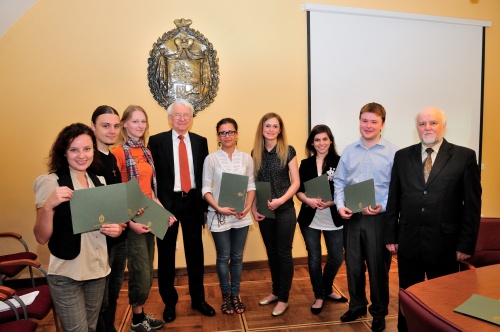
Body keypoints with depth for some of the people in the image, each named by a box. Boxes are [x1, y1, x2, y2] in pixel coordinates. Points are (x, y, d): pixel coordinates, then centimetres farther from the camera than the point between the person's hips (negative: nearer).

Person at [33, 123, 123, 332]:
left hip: (98, 270, 5)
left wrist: (116, 229, -7)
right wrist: (48, 205, -31)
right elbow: (41, 237, -14)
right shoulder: (50, 182, -12)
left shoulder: (99, 181, 4)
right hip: (66, 275, -5)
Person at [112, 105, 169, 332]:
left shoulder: (146, 152, 11)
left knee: (147, 271, 16)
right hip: (131, 219, -7)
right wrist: (130, 221, -20)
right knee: (141, 273, 2)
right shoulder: (118, 152, -12)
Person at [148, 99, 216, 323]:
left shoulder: (200, 141, 5)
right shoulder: (157, 141, -3)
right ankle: (169, 302, 31)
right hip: (167, 203, -2)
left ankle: (198, 299, 31)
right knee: (166, 254, 11)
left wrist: (205, 204, 3)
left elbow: (205, 175, 6)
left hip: (193, 202, 2)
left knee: (195, 252, 12)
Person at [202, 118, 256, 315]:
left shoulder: (246, 158, 2)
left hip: (241, 216, 2)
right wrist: (218, 208, -18)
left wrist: (248, 206, -10)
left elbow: (251, 185, 4)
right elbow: (206, 189, -6)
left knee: (237, 257, 13)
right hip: (219, 216, -2)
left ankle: (236, 295, 30)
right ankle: (226, 296, 28)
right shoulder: (211, 159, -4)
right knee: (223, 257, 9)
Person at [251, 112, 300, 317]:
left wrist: (281, 200, -20)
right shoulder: (256, 153, 4)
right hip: (264, 211, 4)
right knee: (271, 252, 15)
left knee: (284, 252, 5)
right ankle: (276, 291, 33)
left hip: (285, 209, -4)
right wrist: (254, 208, -2)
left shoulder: (288, 151, -6)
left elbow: (296, 182, -7)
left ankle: (284, 298, 20)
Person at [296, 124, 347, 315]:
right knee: (314, 259, 9)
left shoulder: (339, 162, -4)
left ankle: (327, 290, 38)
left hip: (333, 219, -1)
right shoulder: (305, 164, 4)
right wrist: (309, 200, -17)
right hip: (310, 219, 1)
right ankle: (319, 296, 29)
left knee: (337, 258, 10)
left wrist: (330, 202, -22)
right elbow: (298, 190, 3)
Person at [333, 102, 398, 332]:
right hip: (352, 218, 4)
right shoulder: (349, 151, 7)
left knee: (378, 268, 9)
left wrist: (383, 207, -20)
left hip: (379, 218, -3)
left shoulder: (392, 152, -5)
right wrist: (340, 206, -7)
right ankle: (357, 306, 36)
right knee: (353, 265, 15)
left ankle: (379, 313, 30)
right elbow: (339, 181, 7)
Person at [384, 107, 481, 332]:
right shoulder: (402, 156, 4)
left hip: (444, 244, -2)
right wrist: (391, 236, 3)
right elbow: (393, 199, 5)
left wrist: (466, 244, -6)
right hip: (408, 242, 2)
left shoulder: (464, 156, -3)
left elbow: (472, 204, -3)